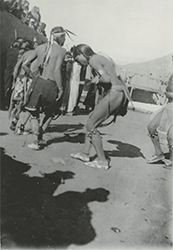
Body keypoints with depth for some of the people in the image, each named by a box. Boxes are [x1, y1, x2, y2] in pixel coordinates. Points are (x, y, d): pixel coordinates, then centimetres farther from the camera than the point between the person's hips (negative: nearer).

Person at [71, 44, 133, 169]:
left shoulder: (93, 60, -5)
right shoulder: (103, 58, 23)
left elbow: (107, 79, -18)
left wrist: (97, 79, 1)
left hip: (115, 93, -10)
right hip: (122, 92, 10)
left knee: (91, 125, -1)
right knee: (91, 119, 17)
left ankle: (102, 161, 4)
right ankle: (85, 153, 22)